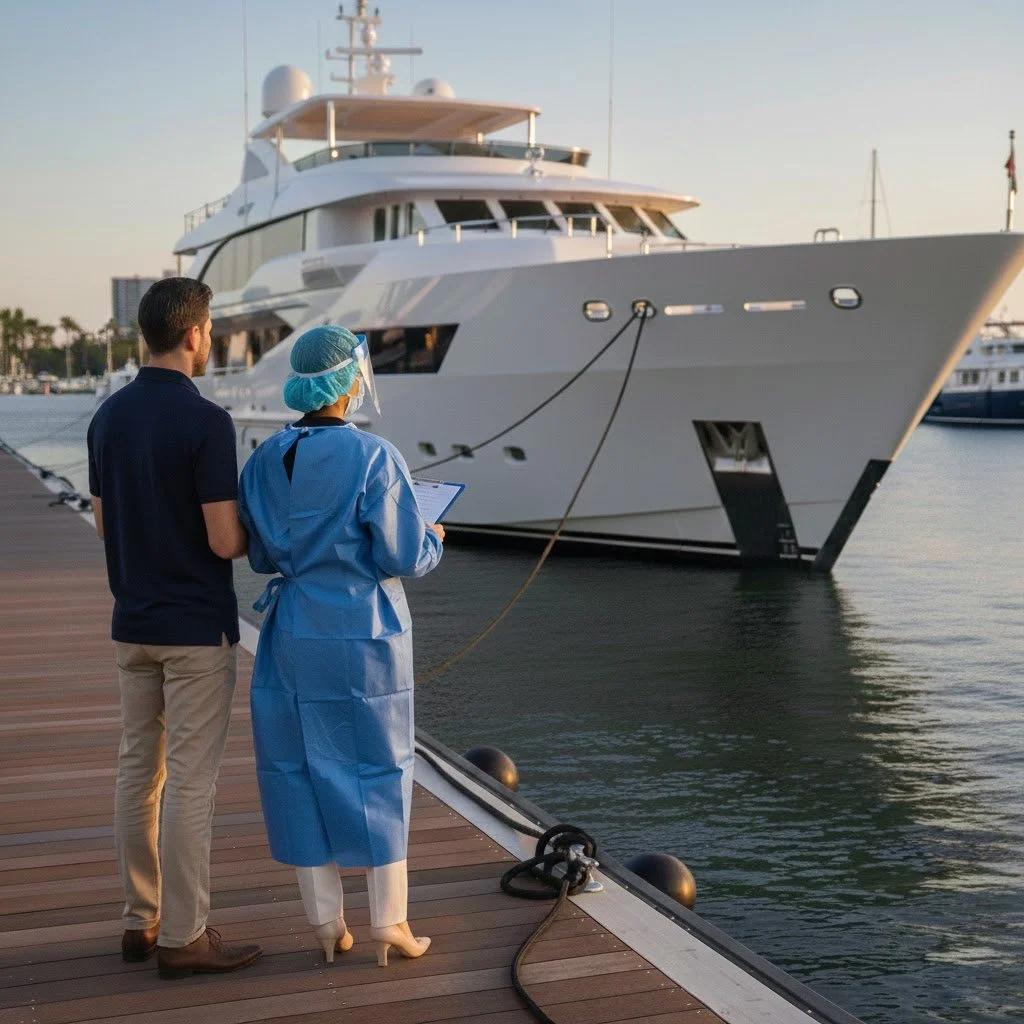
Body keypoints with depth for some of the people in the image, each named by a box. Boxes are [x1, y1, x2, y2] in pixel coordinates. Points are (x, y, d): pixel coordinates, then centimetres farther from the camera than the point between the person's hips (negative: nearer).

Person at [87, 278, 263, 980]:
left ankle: (143, 920, 23)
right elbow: (225, 541, -19)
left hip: (133, 622, 8)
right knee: (190, 781, -1)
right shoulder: (206, 422, -18)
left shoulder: (109, 416, 6)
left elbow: (105, 523, 13)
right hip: (197, 627, -7)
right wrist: (260, 533, 3)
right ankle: (184, 936, 7)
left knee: (141, 770, 13)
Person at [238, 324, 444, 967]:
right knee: (379, 771, 8)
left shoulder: (265, 460, 0)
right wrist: (433, 540, 7)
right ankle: (389, 925, 16)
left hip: (295, 632, 4)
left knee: (306, 770, 12)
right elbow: (404, 558, -14)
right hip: (366, 633, -4)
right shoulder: (373, 457, -15)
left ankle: (328, 925, 20)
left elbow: (261, 557, 7)